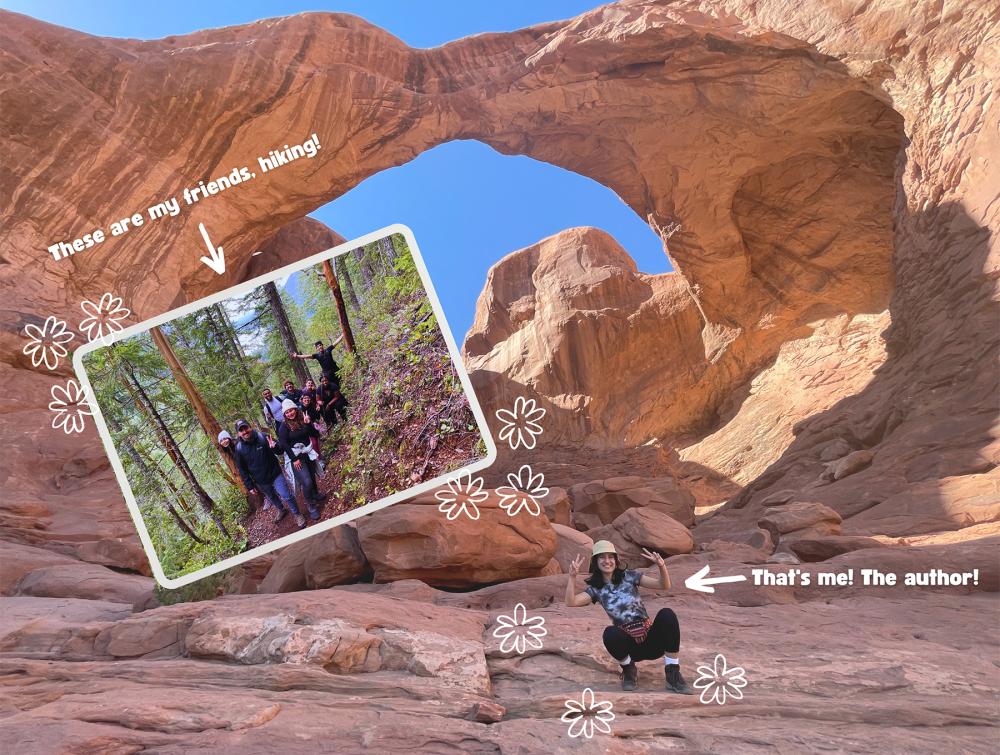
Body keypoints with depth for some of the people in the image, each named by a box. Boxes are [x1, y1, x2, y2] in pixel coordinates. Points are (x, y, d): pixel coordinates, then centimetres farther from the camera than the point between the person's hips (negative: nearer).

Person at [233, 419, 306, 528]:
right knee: (272, 498, 23)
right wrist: (249, 486, -1)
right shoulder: (239, 449, -12)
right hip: (261, 482, 2)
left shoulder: (263, 437, -17)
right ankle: (281, 509, 52)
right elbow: (242, 470, -2)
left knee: (286, 496, -5)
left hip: (275, 474, -2)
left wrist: (275, 447, -33)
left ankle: (297, 514, 19)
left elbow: (280, 452, -9)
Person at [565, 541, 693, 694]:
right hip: (630, 647, 0)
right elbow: (570, 602, -13)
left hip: (652, 640, 1)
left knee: (667, 614, -28)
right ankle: (629, 670, -2)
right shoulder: (596, 589, 3)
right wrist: (572, 577, -26)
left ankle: (673, 676, -18)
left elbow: (665, 586, -8)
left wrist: (661, 566, -28)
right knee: (610, 633, -34)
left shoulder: (629, 576, 1)